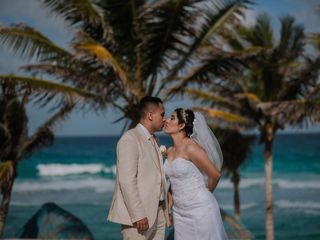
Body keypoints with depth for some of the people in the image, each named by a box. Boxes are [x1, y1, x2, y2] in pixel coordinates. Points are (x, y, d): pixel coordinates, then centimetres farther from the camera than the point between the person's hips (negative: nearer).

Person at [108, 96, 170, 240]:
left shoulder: (153, 140, 17)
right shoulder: (130, 139, -11)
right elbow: (126, 180, -18)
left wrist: (165, 210, 14)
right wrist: (138, 215, -21)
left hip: (157, 212, 8)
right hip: (137, 215, -8)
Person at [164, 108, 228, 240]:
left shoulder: (190, 147, -15)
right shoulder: (170, 151, 8)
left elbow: (215, 175, -11)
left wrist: (206, 192, 6)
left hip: (199, 209, -7)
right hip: (179, 211, 7)